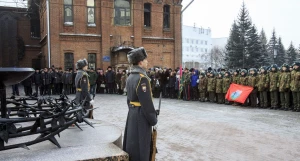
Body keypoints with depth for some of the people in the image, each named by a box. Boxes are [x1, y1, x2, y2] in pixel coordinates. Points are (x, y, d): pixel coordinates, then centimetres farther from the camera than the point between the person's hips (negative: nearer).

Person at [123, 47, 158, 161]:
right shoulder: (142, 78, -20)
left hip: (132, 113, 9)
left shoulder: (130, 77, 9)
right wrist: (153, 120, -12)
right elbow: (147, 103, -22)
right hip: (141, 116, -9)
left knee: (132, 143, 19)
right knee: (141, 145, 2)